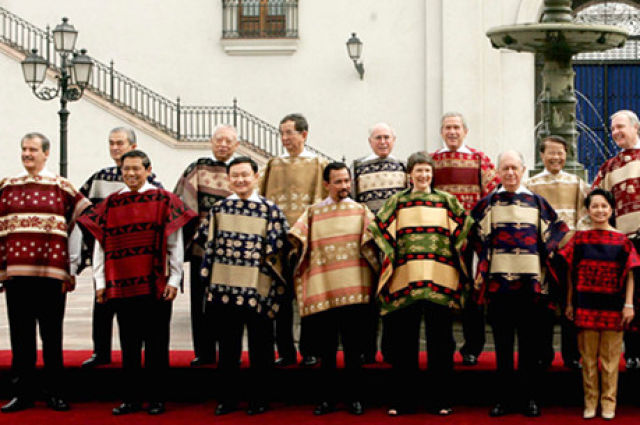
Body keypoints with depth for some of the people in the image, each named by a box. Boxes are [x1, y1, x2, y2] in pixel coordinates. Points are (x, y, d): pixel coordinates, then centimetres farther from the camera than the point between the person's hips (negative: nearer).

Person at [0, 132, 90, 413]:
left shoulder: (61, 187, 5)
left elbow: (78, 227, 5)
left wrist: (71, 270, 0)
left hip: (52, 273, -2)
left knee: (52, 336, 4)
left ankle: (54, 394, 12)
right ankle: (23, 393, 13)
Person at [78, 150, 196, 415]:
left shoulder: (164, 201, 2)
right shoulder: (110, 204, 9)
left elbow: (175, 244, 2)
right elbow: (100, 244, 10)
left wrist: (174, 280, -4)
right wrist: (100, 282, 4)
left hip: (155, 286, -2)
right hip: (121, 285, 2)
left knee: (156, 344, 3)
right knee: (129, 345, 7)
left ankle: (155, 399, 11)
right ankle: (131, 399, 13)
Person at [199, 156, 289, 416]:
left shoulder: (270, 210, -1)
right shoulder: (219, 209, 9)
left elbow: (276, 248, 0)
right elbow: (208, 242, 14)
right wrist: (208, 279, 12)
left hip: (257, 289, -3)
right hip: (224, 288, 3)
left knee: (259, 346, 4)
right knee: (228, 345, 9)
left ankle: (258, 398, 15)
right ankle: (228, 397, 19)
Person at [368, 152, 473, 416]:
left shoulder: (446, 201, 12)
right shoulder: (398, 202, 12)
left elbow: (465, 227, 12)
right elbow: (378, 227, 9)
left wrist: (457, 255, 6)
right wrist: (390, 255, 2)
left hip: (439, 280, 0)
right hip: (405, 278, 0)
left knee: (440, 340, 1)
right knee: (403, 342, 2)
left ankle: (442, 399, 8)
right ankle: (403, 400, 10)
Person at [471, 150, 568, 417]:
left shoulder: (536, 202, 9)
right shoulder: (488, 204, 7)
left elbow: (552, 236, 14)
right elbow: (478, 238, 8)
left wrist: (541, 261, 6)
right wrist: (483, 274, 1)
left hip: (529, 282, 0)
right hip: (498, 282, 0)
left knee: (529, 343, 2)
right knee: (502, 344, 3)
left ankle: (530, 398, 10)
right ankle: (505, 398, 10)